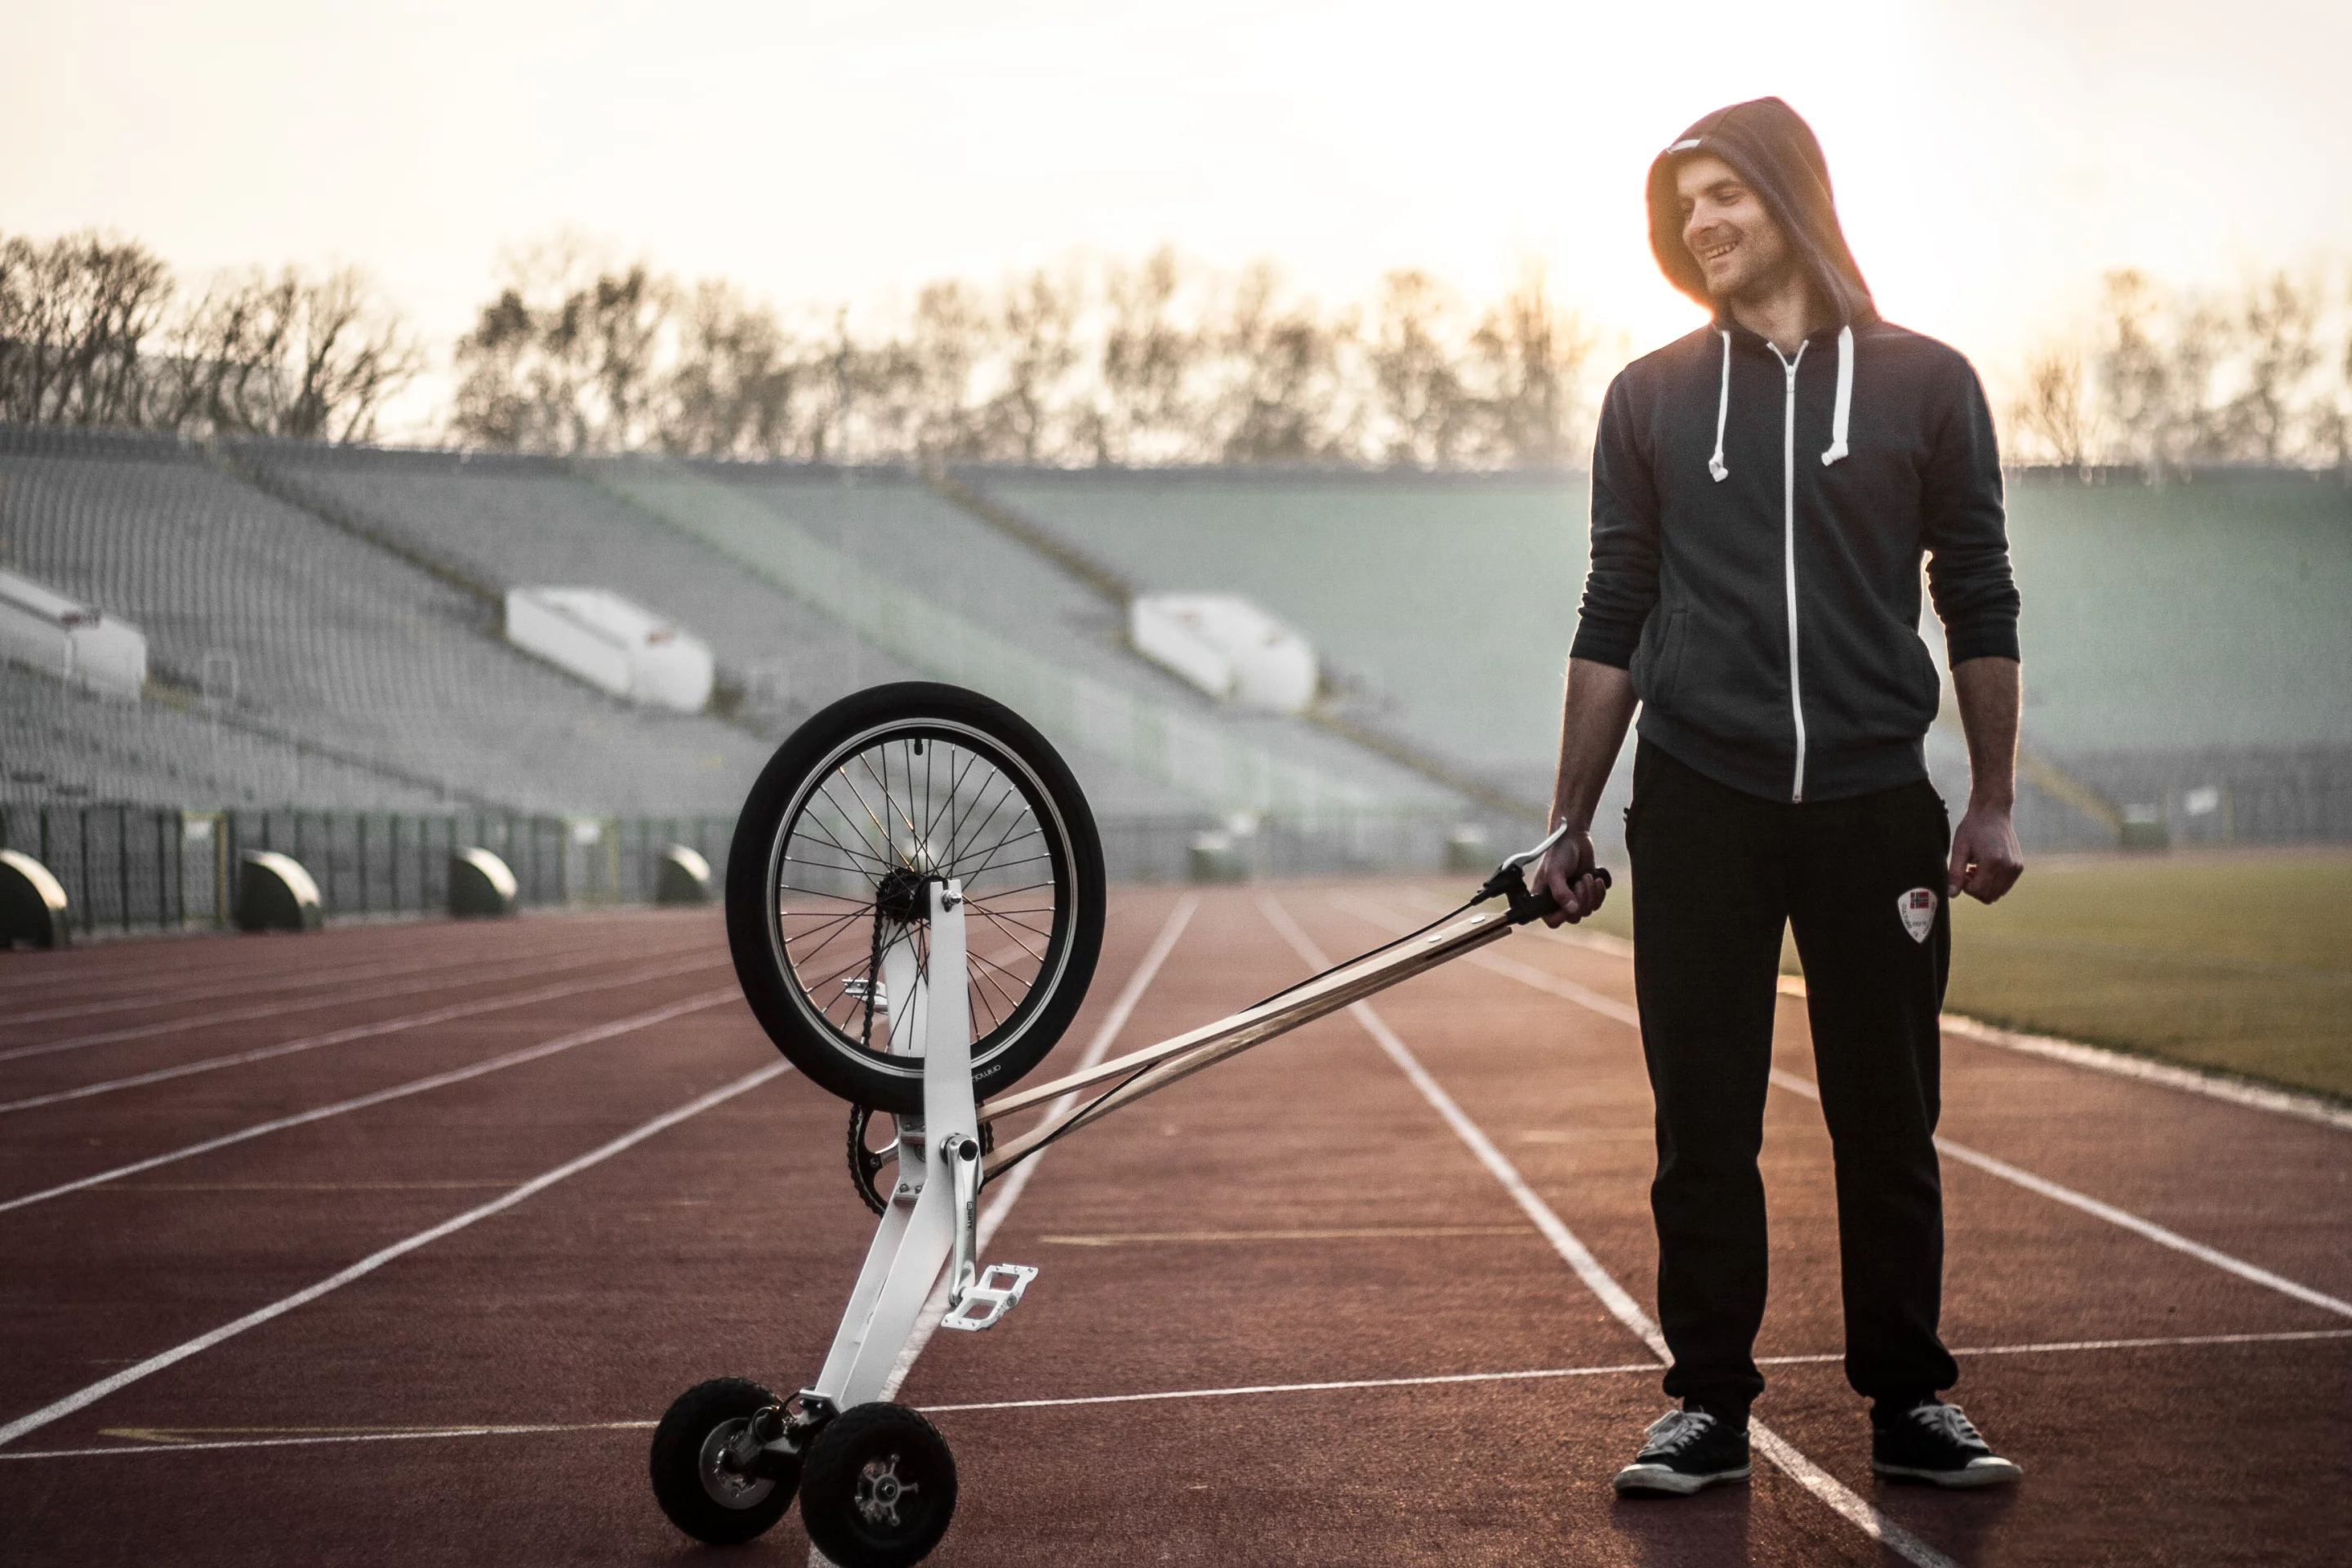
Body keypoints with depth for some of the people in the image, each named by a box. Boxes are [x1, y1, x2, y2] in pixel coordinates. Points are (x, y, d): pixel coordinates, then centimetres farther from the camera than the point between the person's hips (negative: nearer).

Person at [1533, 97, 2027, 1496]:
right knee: (1705, 1129, 3)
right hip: (1698, 805, 1)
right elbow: (1615, 620, 10)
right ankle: (1711, 1407, 12)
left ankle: (1911, 1404, 15)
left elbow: (1980, 607, 7)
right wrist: (1570, 823, 7)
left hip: (1876, 804, -1)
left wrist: (1993, 803, 1)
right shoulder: (1654, 397, 8)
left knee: (1891, 1123, 4)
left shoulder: (1926, 384, 5)